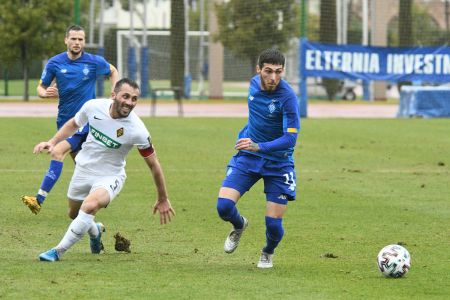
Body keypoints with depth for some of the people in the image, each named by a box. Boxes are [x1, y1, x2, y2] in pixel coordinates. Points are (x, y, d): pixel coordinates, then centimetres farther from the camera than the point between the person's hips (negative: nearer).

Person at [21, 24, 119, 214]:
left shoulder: (95, 62, -6)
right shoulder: (55, 63, -2)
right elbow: (40, 88, 5)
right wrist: (46, 93, -19)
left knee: (58, 152, -21)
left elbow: (113, 72, 14)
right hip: (64, 119, 5)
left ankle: (40, 199, -27)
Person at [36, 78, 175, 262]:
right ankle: (95, 231, 55)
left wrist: (163, 199, -5)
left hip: (110, 176, -4)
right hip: (83, 170, 4)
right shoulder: (93, 106, -17)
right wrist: (53, 142, -4)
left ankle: (58, 252, -19)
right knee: (74, 213, 20)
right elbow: (73, 124, 7)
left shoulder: (137, 131, -26)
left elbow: (153, 164, -13)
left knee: (90, 205, -32)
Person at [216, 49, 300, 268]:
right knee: (224, 206, -16)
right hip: (247, 158, 4)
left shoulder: (288, 97, -22)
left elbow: (290, 138, -27)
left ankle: (268, 253, 31)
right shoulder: (255, 83, -3)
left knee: (273, 224, -6)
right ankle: (239, 226, 21)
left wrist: (259, 147, -40)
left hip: (278, 162, -4)